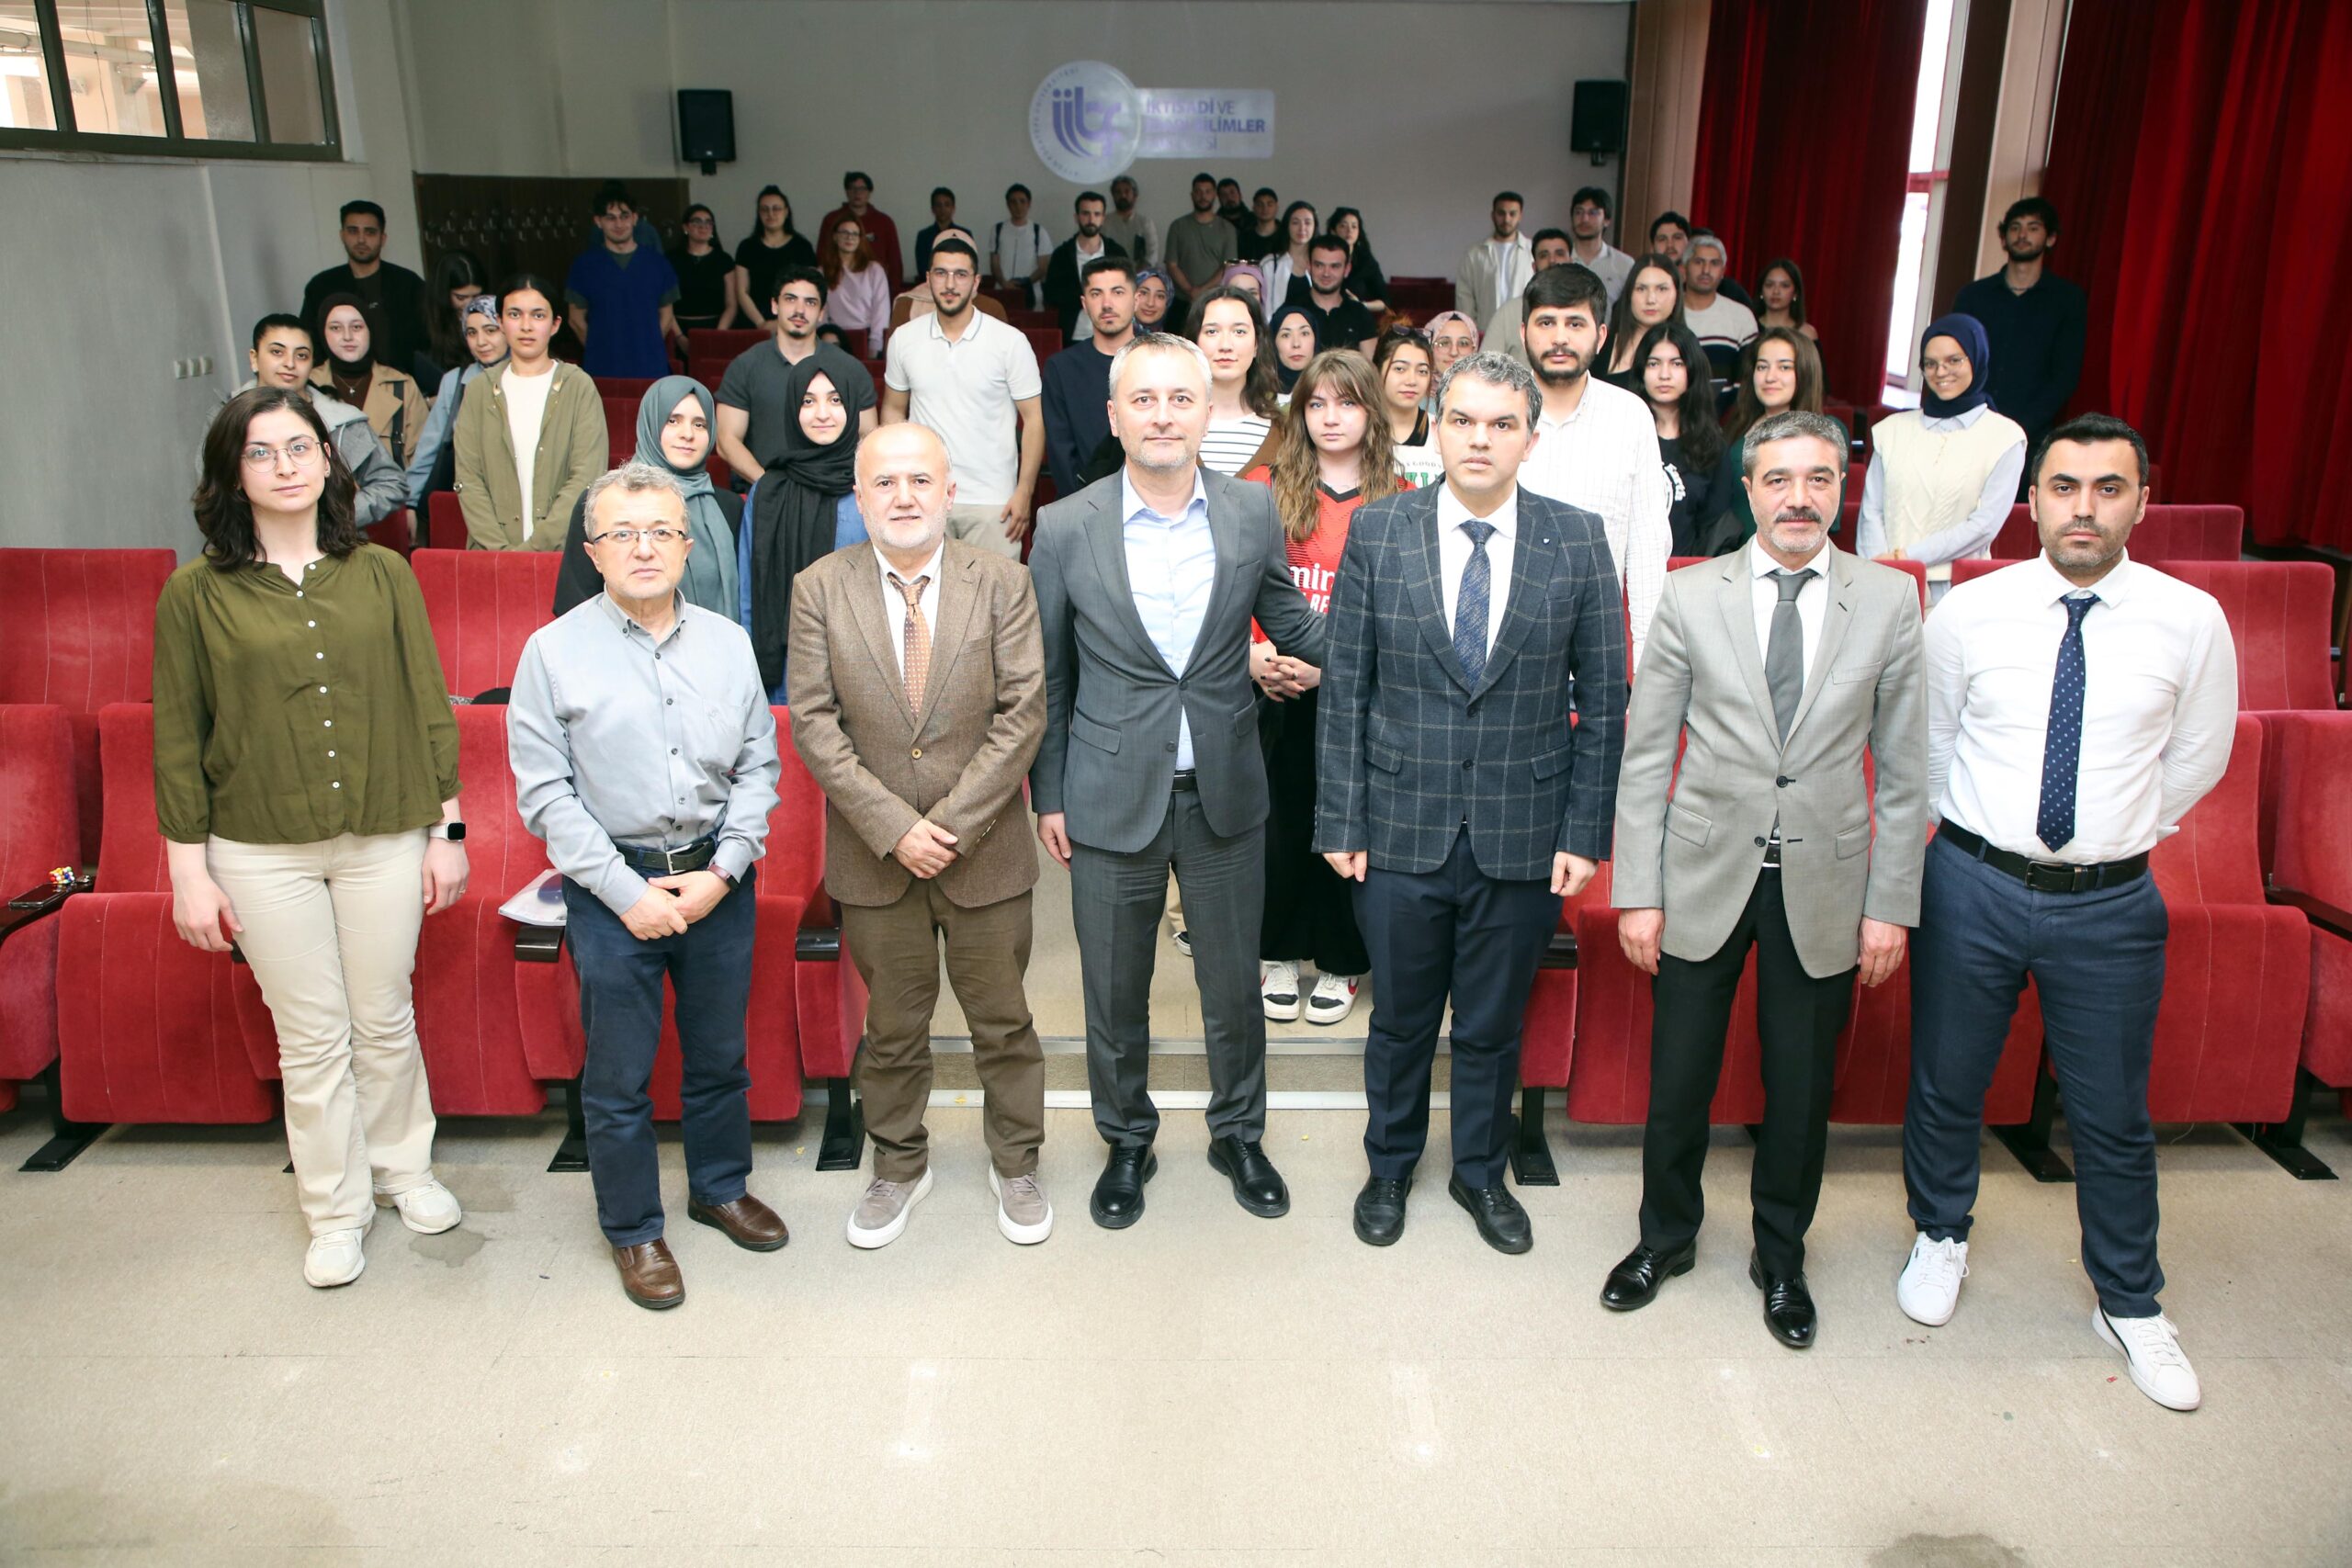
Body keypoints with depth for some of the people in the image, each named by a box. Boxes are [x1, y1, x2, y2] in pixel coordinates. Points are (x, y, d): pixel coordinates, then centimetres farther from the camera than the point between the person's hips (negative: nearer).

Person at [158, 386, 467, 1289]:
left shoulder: (381, 575, 2)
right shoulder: (197, 592, -2)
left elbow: (428, 709, 4)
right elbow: (177, 742, 0)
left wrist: (446, 830, 2)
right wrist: (189, 870, -2)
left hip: (384, 841, 1)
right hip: (262, 853, -1)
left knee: (385, 1021, 13)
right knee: (311, 1036, 9)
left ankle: (404, 1169, 35)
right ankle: (336, 1212, 25)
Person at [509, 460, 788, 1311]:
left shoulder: (727, 643, 3)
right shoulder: (555, 651, -6)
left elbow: (758, 766, 4)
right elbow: (545, 792, -7)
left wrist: (723, 871, -7)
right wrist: (627, 890, -12)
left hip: (718, 878, 3)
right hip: (613, 886, -3)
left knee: (721, 1053, 17)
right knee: (619, 1073, 8)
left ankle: (720, 1187, 40)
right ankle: (633, 1229, 27)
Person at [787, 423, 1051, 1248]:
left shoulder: (1002, 582, -5)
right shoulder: (819, 589, -3)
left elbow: (1022, 713, -9)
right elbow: (814, 722, -7)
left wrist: (953, 822, -16)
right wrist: (892, 827, -15)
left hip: (984, 851, 0)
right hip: (874, 857, 1)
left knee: (1003, 1019, 13)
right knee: (892, 1025, 15)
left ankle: (1015, 1165, 34)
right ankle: (899, 1166, 37)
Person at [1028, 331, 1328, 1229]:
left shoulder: (1254, 512, -4)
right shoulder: (1065, 529, -7)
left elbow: (1291, 626, 9)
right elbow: (1047, 677, 1)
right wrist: (1048, 795, 2)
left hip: (1225, 794, 1)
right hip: (1112, 799, -1)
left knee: (1233, 984, 15)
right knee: (1114, 993, 14)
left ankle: (1239, 1134, 39)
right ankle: (1127, 1143, 37)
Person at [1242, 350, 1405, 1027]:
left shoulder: (1398, 501, 0)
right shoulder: (1264, 488, 4)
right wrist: (1251, 653, -11)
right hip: (1274, 692, 1)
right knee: (1279, 822, 7)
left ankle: (1341, 962, 24)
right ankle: (1279, 953, 27)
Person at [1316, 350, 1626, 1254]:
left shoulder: (1578, 543, -2)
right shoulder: (1377, 533, -2)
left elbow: (1602, 701, 1)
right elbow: (1345, 689, -1)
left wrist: (1585, 833, -3)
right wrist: (1340, 821, -3)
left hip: (1524, 838, 0)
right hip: (1402, 832, 0)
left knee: (1494, 1024, 15)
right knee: (1400, 1018, 15)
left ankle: (1481, 1172, 39)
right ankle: (1390, 1167, 39)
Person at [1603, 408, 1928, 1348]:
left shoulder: (1890, 602, 0)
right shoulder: (1690, 598, -2)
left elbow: (1901, 770, 2)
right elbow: (1645, 757, -1)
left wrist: (1891, 905, -2)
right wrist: (1636, 892, -5)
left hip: (1823, 887, 1)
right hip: (1706, 879, 0)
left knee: (1802, 1091, 12)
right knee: (1678, 1081, 9)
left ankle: (1780, 1259, 35)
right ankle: (1665, 1237, 34)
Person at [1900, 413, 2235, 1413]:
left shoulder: (2192, 621, -5)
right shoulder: (1967, 612, -6)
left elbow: (2197, 757, 10)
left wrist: (2119, 831, 10)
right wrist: (1979, 828, 9)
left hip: (2110, 903, 0)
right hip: (1973, 885, 0)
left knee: (2114, 1117, 11)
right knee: (1945, 1087, 14)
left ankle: (2130, 1308, 32)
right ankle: (1941, 1239, 40)